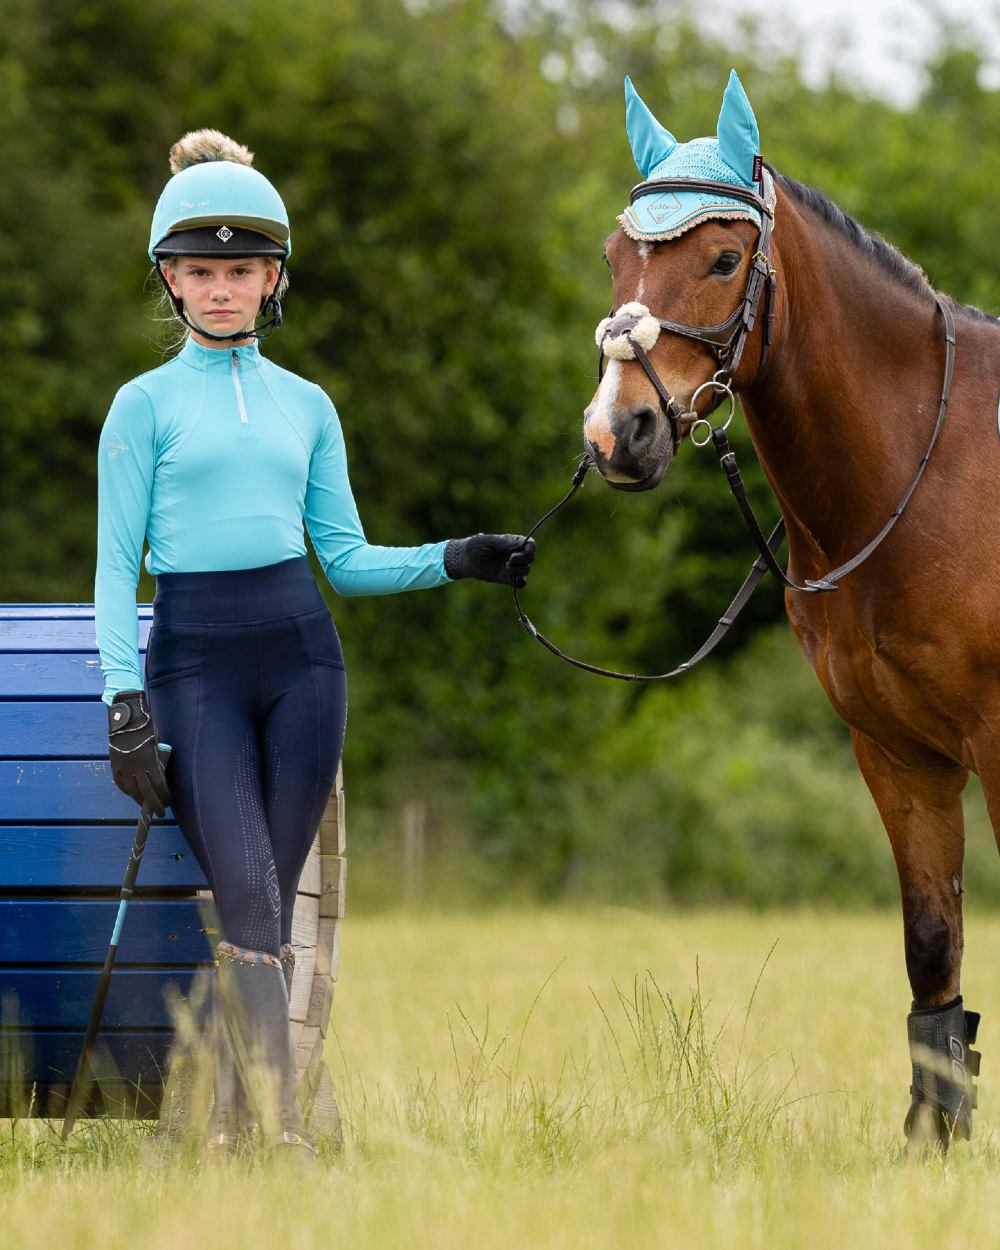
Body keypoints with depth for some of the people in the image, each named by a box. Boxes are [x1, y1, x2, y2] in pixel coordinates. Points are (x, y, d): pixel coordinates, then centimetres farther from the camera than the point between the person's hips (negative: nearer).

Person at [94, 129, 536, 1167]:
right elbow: (117, 565, 1)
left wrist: (453, 561, 1)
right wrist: (125, 700, -9)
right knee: (247, 888, -15)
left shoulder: (306, 406, 14)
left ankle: (229, 1122, 8)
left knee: (271, 900, 1)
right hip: (194, 659, -4)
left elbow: (345, 556, 15)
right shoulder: (145, 404, 4)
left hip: (299, 653, 4)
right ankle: (279, 1126, -17)